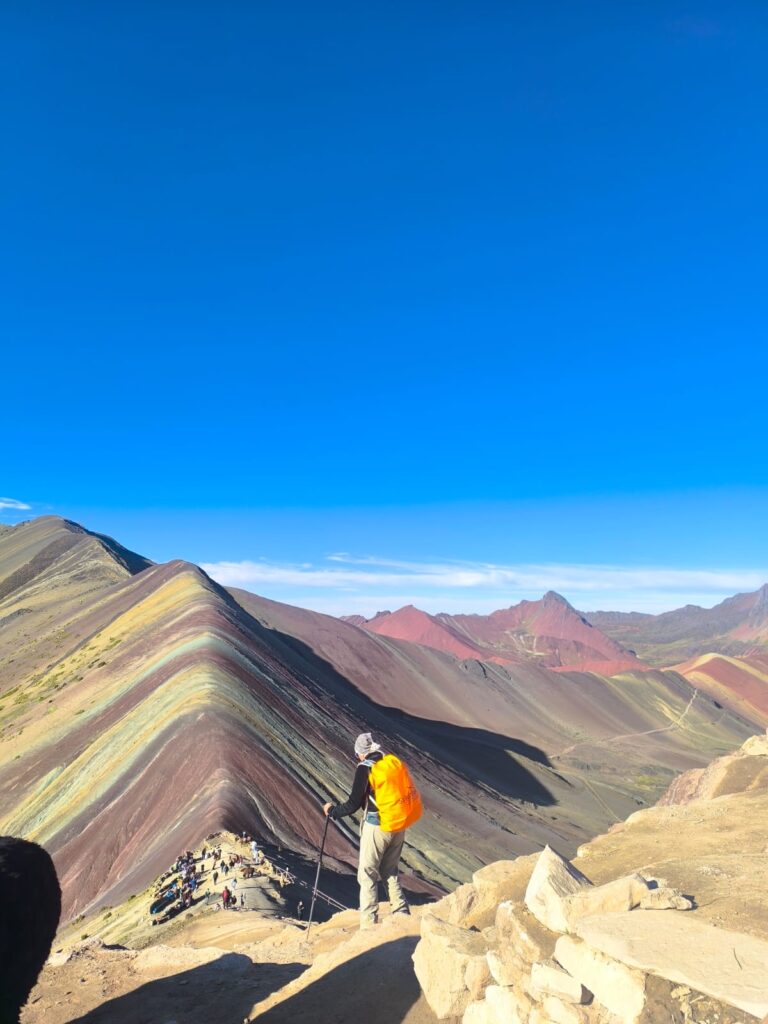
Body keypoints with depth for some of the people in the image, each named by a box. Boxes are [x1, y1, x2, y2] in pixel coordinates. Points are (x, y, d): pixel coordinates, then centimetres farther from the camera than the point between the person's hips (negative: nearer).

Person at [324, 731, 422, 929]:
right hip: (400, 825, 6)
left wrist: (332, 811, 4)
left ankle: (368, 924, 7)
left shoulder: (365, 768, -14)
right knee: (390, 872, 21)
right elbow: (405, 792, 12)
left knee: (367, 875, 7)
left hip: (378, 826, -6)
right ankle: (402, 914, 22)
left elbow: (353, 805, -12)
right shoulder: (395, 761, 4)